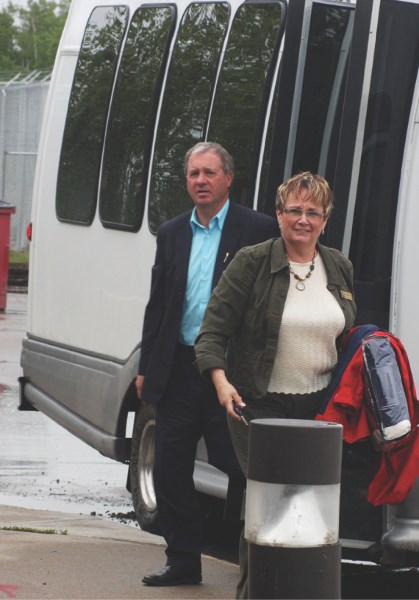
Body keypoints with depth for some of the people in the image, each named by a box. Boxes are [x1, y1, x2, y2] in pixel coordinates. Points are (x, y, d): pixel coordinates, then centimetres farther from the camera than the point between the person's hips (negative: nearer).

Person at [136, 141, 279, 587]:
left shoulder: (258, 230, -3)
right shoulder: (171, 234, 14)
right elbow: (156, 305, 16)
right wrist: (145, 368, 12)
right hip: (178, 370, 5)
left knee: (240, 472, -2)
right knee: (170, 474, 8)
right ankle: (182, 562, 19)